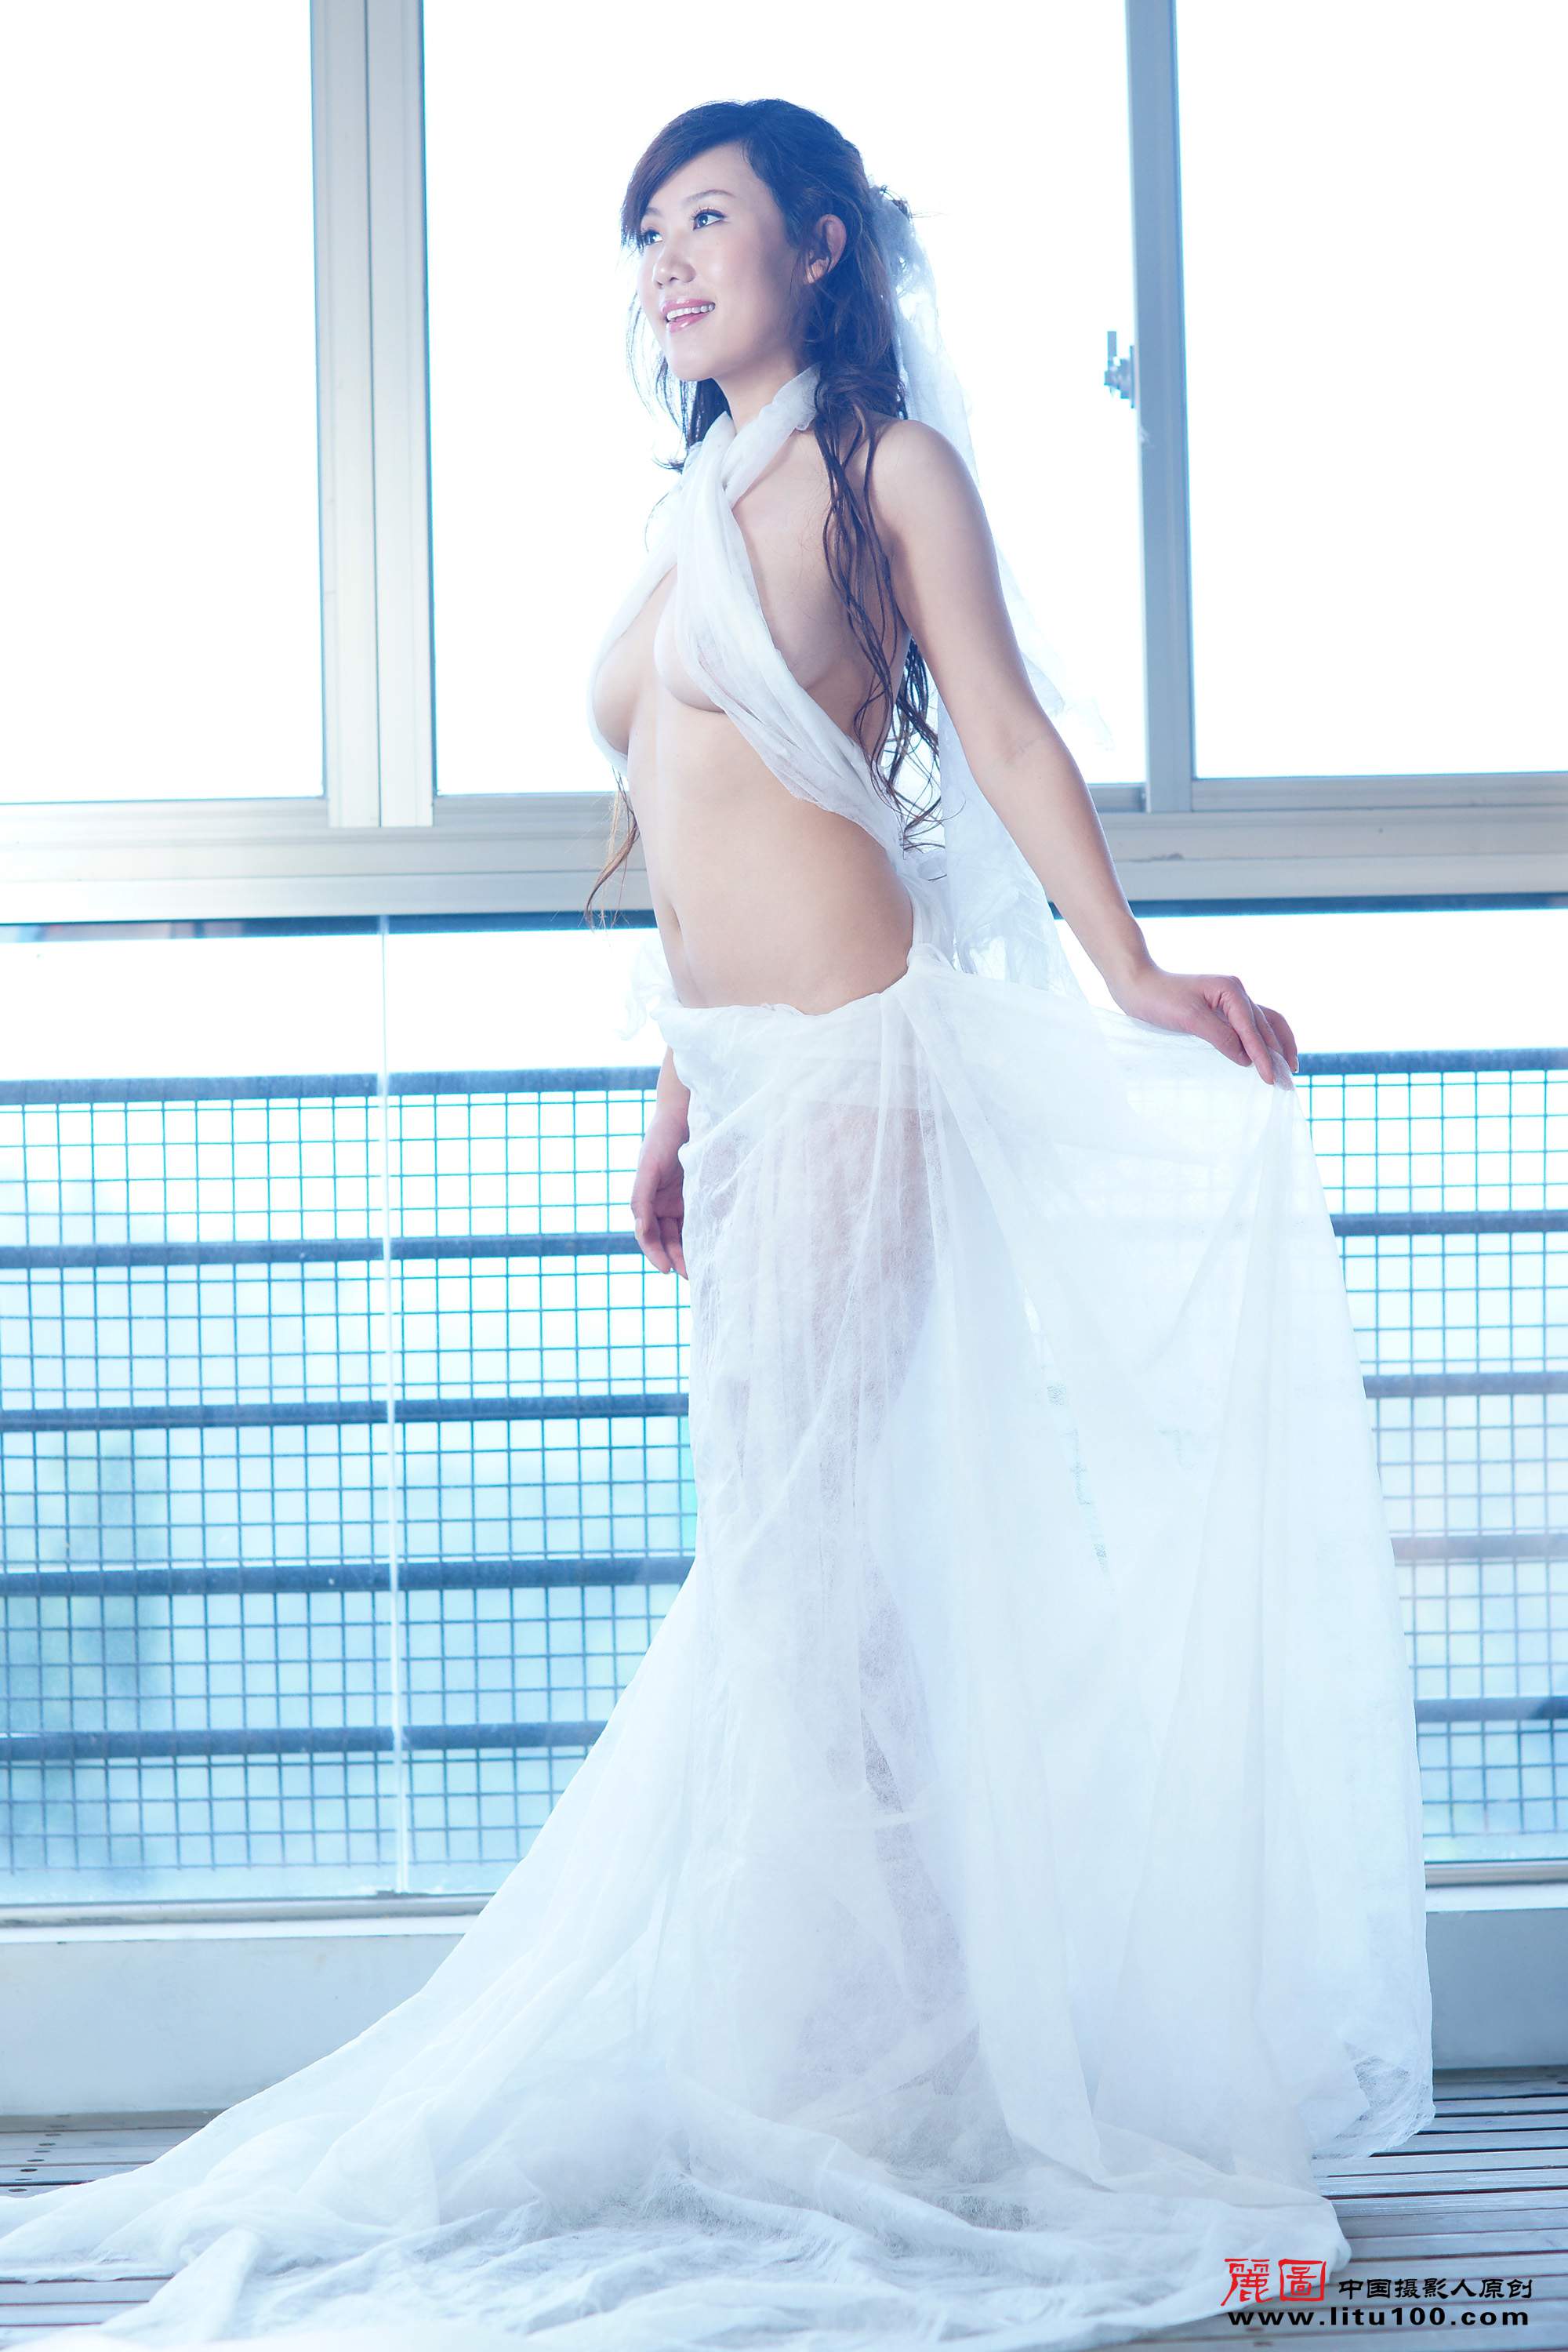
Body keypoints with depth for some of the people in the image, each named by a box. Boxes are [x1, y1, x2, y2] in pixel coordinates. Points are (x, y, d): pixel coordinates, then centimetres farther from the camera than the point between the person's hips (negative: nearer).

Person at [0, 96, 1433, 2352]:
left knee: (807, 1546, -7)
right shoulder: (702, 506, 22)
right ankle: (836, 2056, 13)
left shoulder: (889, 464, 1)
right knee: (783, 1548, 7)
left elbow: (1007, 730, -9)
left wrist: (1128, 974, -22)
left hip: (857, 1047, -8)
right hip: (747, 1069, 8)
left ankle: (848, 2062, 2)